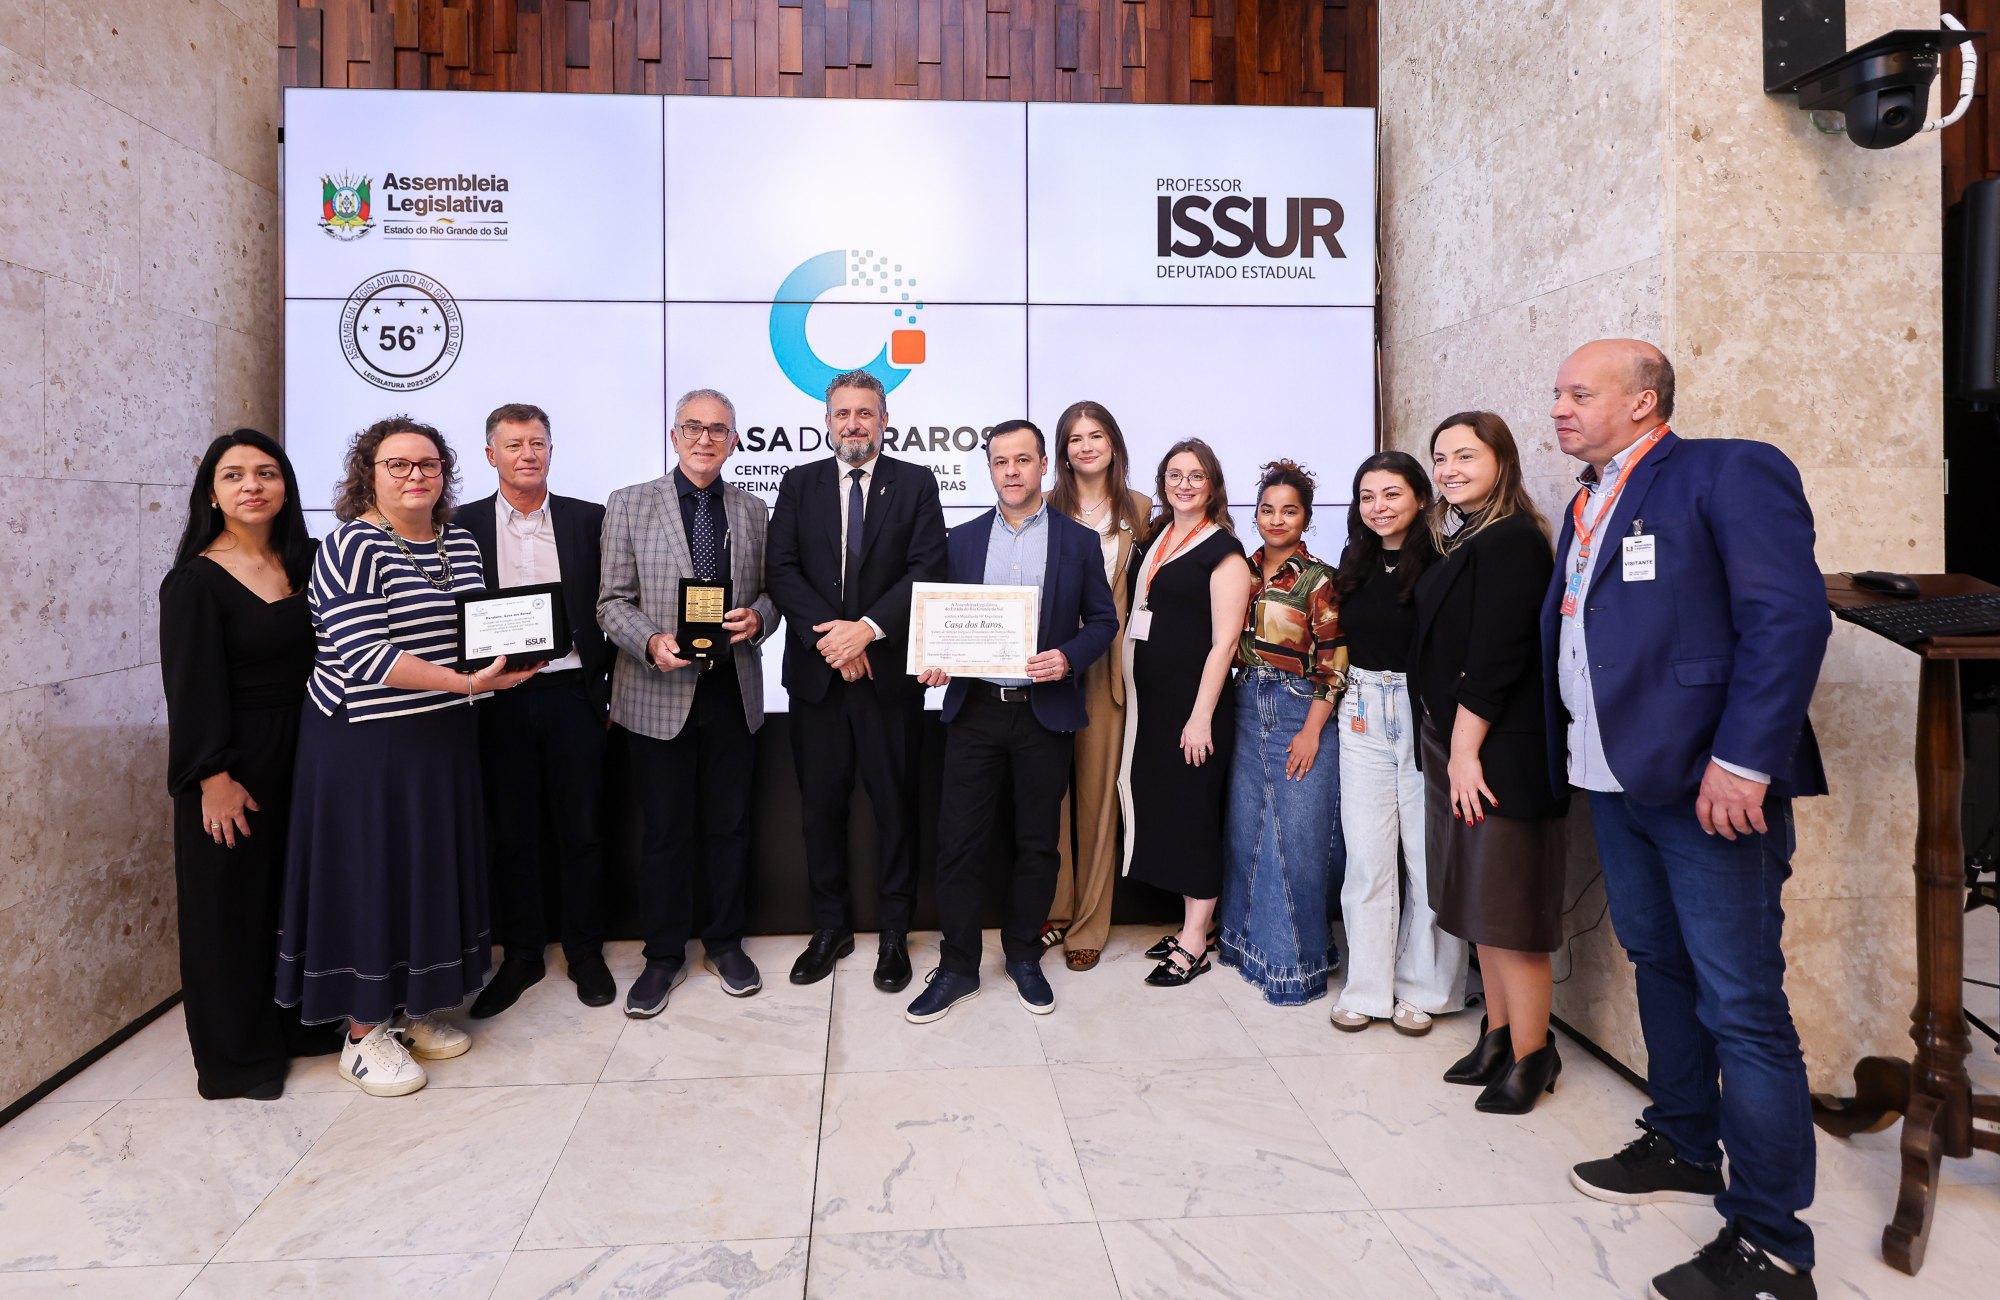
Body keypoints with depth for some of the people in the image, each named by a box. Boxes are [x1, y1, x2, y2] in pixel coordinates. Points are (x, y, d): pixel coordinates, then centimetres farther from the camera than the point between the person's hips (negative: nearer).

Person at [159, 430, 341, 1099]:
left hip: (303, 752, 5)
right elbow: (192, 686, -13)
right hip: (234, 761, -5)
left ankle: (301, 1021, 31)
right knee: (231, 900, 7)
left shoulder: (306, 561, 5)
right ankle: (236, 1053, 21)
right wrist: (215, 779, -16)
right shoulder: (195, 581, -9)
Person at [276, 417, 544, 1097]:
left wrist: (511, 653, -4)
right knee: (368, 873, 2)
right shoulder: (351, 546, -12)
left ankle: (416, 1008, 29)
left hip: (444, 736, 7)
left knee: (432, 867, 13)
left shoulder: (461, 544, 9)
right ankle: (364, 1033, 16)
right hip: (364, 740, -7)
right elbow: (363, 655, -21)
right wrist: (468, 681, -25)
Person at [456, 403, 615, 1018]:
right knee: (511, 834, 10)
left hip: (573, 693, 0)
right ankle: (521, 955, 24)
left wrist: (613, 679, 0)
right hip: (498, 698, 1)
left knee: (581, 829, 7)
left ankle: (585, 952, 22)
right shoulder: (464, 525, 5)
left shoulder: (589, 519, 5)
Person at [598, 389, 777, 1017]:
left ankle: (725, 942, 27)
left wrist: (756, 617, -11)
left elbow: (770, 590, 12)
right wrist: (651, 643, -19)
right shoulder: (629, 504, 2)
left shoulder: (752, 510, 10)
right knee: (665, 830, 6)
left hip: (733, 690, 2)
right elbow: (613, 601, -1)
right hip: (659, 693, -2)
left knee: (729, 825, 10)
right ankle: (663, 955, 21)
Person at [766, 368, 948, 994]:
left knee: (895, 803, 5)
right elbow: (781, 571, 0)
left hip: (890, 671, -2)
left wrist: (867, 628, -16)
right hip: (816, 671, 2)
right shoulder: (799, 483, 9)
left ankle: (894, 933, 18)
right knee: (821, 805, 9)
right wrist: (828, 637, -13)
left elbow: (928, 569, -6)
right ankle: (829, 928, 24)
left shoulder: (916, 483, 4)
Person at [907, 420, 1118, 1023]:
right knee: (959, 841, 1)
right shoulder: (963, 539, 9)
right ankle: (957, 966, 15)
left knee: (1037, 842, 10)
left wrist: (1067, 657, -14)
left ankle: (1023, 956, 27)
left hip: (1044, 711, -1)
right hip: (974, 710, 1)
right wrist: (936, 660, -9)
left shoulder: (1078, 540, 4)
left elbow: (1102, 620, 4)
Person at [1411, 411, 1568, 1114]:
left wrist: (1466, 748, -17)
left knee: (1507, 905, -1)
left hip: (1501, 750, -9)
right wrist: (1449, 746, 10)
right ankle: (1498, 1035, 26)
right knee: (1478, 898, 15)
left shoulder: (1511, 542, -14)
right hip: (1454, 741, 9)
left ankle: (1531, 1054, 13)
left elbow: (1496, 657, -19)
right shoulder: (1462, 540, 14)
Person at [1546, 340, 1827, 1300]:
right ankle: (1685, 1146, 36)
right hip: (1615, 784, 8)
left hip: (1708, 786, -8)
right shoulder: (1587, 509, 17)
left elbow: (1790, 617, -16)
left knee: (1742, 1006, -3)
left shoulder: (1729, 473, -8)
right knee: (1658, 965, 19)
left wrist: (1742, 763, -21)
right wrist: (1571, 755, 8)